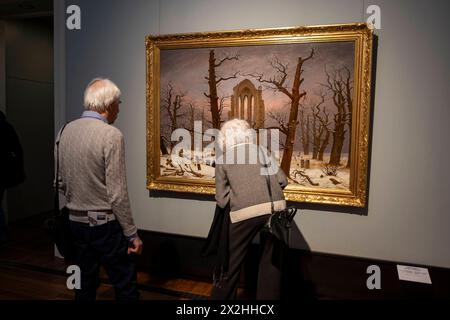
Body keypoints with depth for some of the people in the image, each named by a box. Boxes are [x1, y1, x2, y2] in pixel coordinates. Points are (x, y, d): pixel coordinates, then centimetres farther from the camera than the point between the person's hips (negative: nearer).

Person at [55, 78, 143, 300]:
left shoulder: (65, 131, 3)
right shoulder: (111, 135, -17)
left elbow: (60, 183, 9)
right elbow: (117, 194, -18)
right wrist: (132, 234, -11)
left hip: (76, 222, 7)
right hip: (106, 225, -7)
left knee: (85, 286, 19)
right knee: (125, 288, 6)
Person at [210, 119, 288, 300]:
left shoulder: (222, 160, 10)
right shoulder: (261, 150, 16)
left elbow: (222, 200, 4)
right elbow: (282, 180, 10)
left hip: (244, 213, -2)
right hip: (275, 208, 2)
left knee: (232, 261, 17)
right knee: (271, 260, 19)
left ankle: (221, 297, 33)